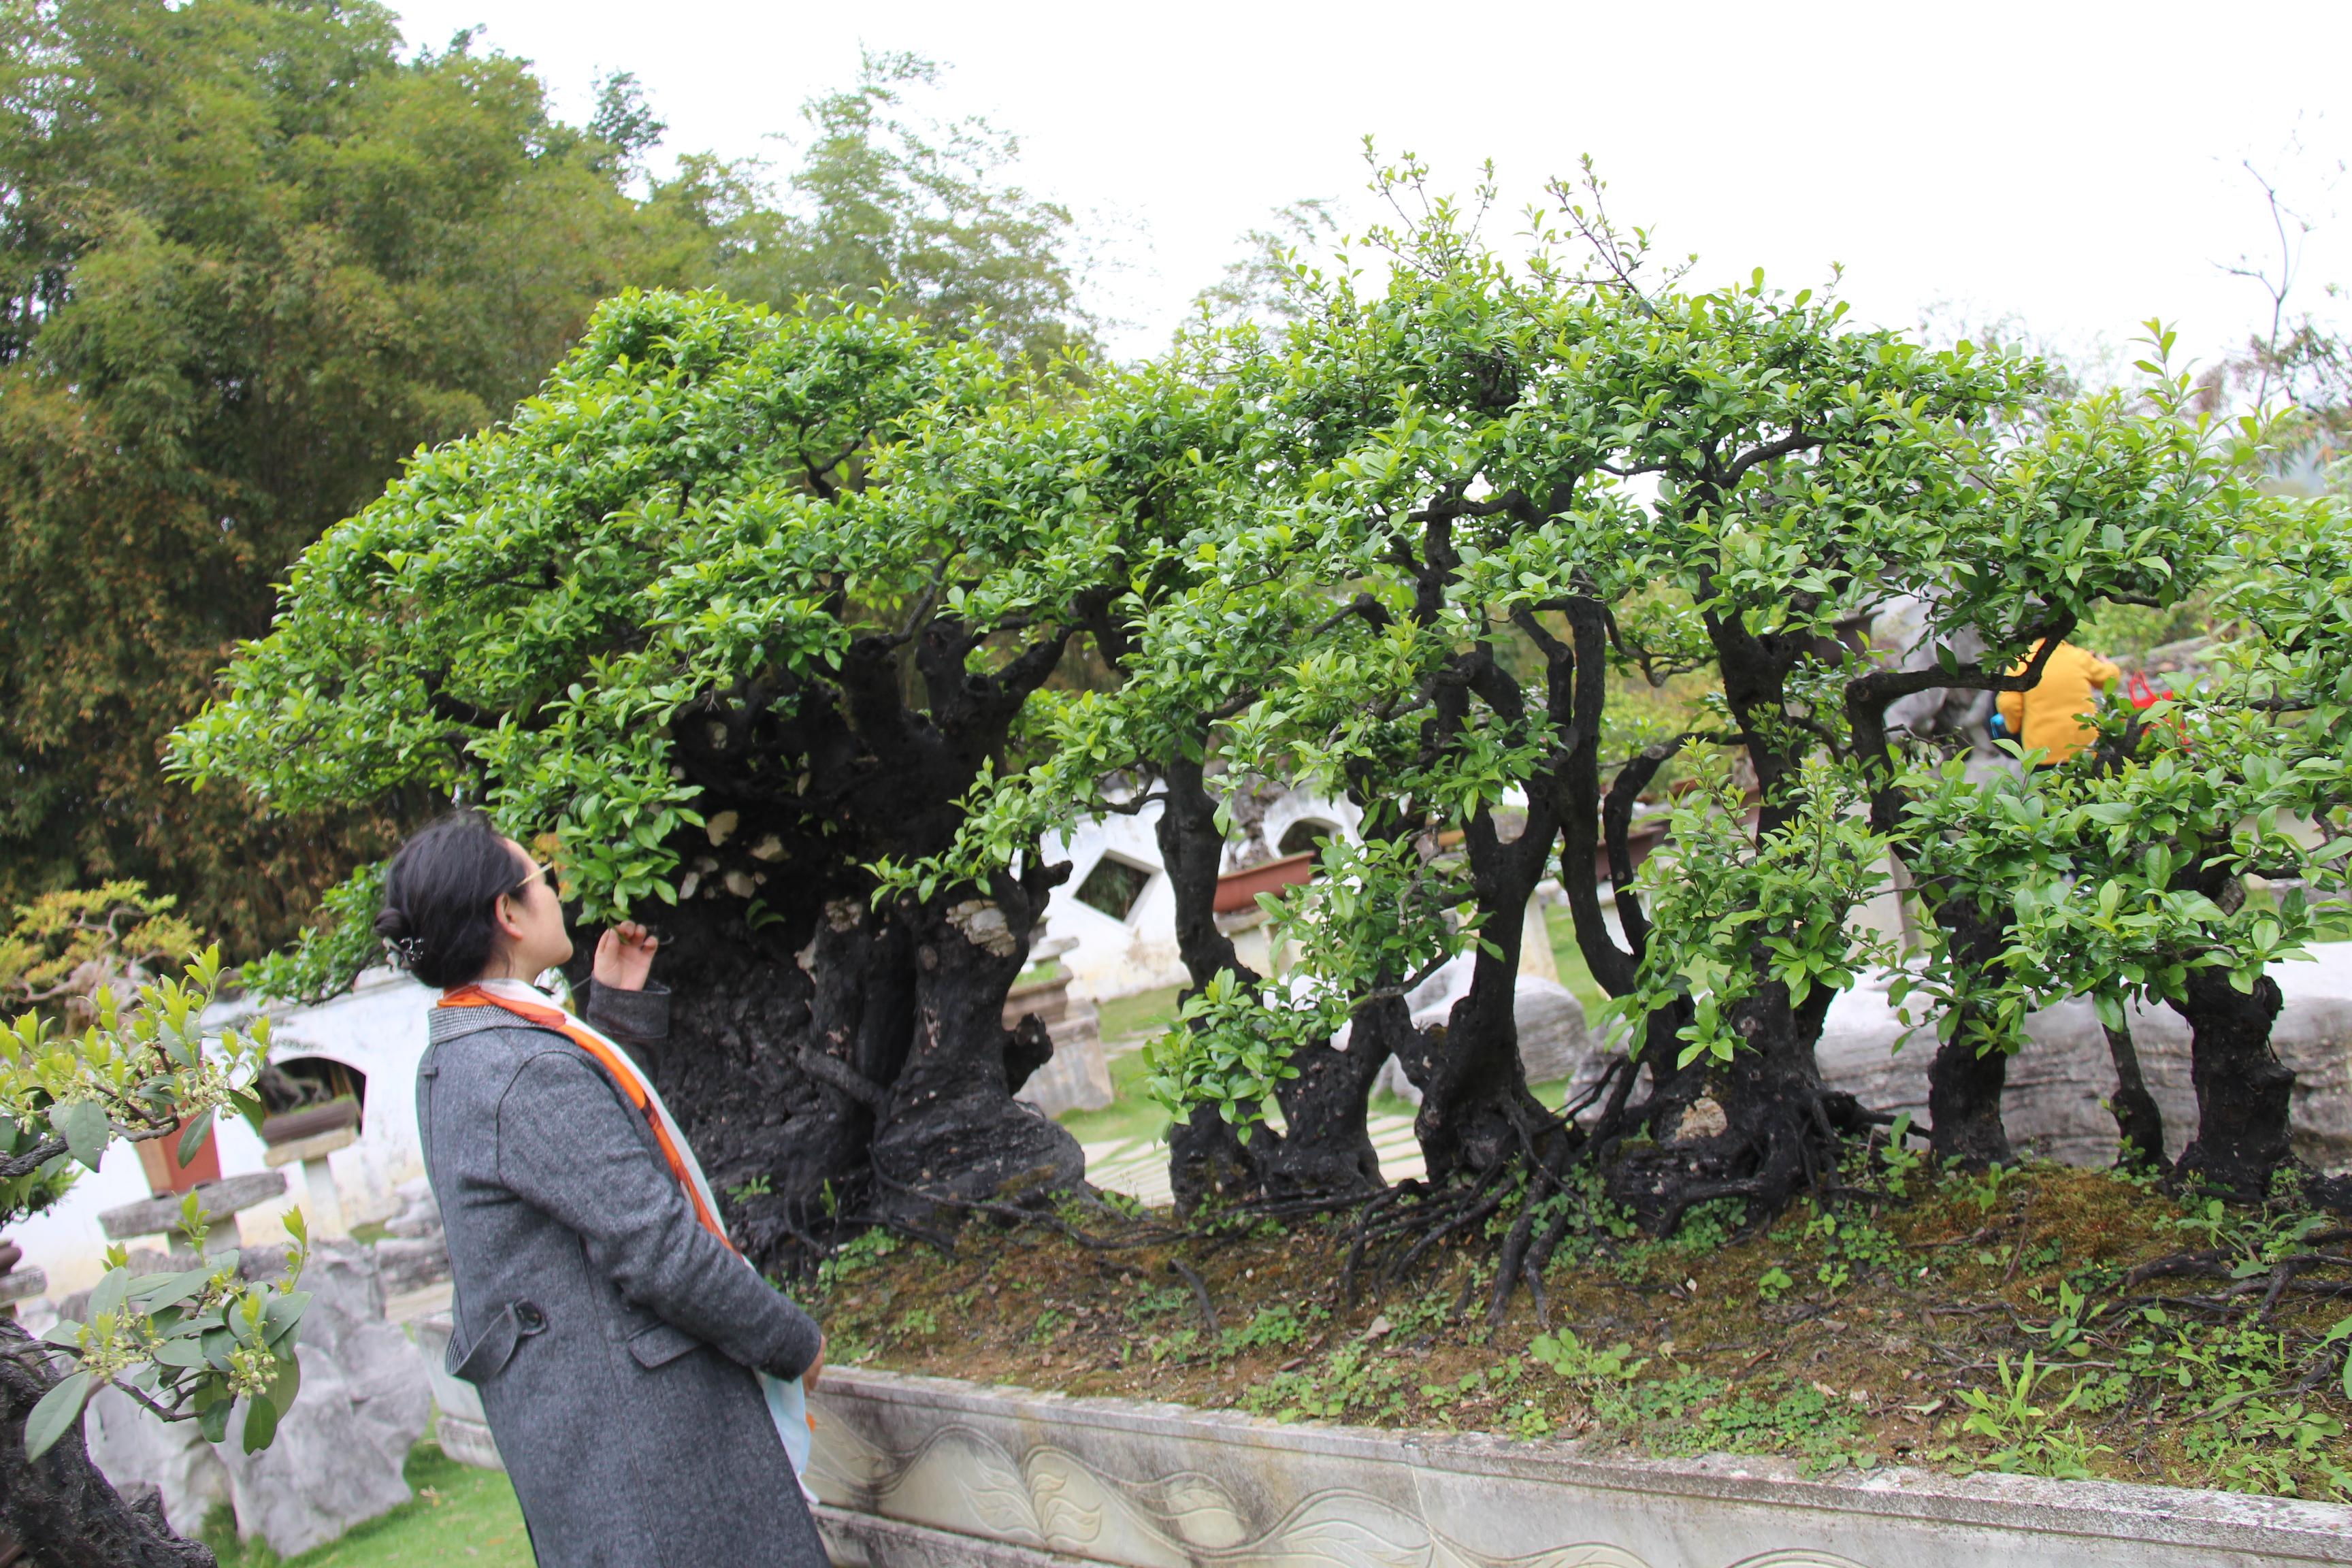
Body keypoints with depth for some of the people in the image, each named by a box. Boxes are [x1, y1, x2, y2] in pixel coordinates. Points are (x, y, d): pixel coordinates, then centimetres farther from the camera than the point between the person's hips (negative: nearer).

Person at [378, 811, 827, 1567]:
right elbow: (657, 1249, -23)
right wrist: (795, 1341, -11)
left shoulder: (456, 1061, 9)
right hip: (635, 1432, -10)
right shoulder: (533, 1072, -23)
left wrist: (620, 1005, 13)